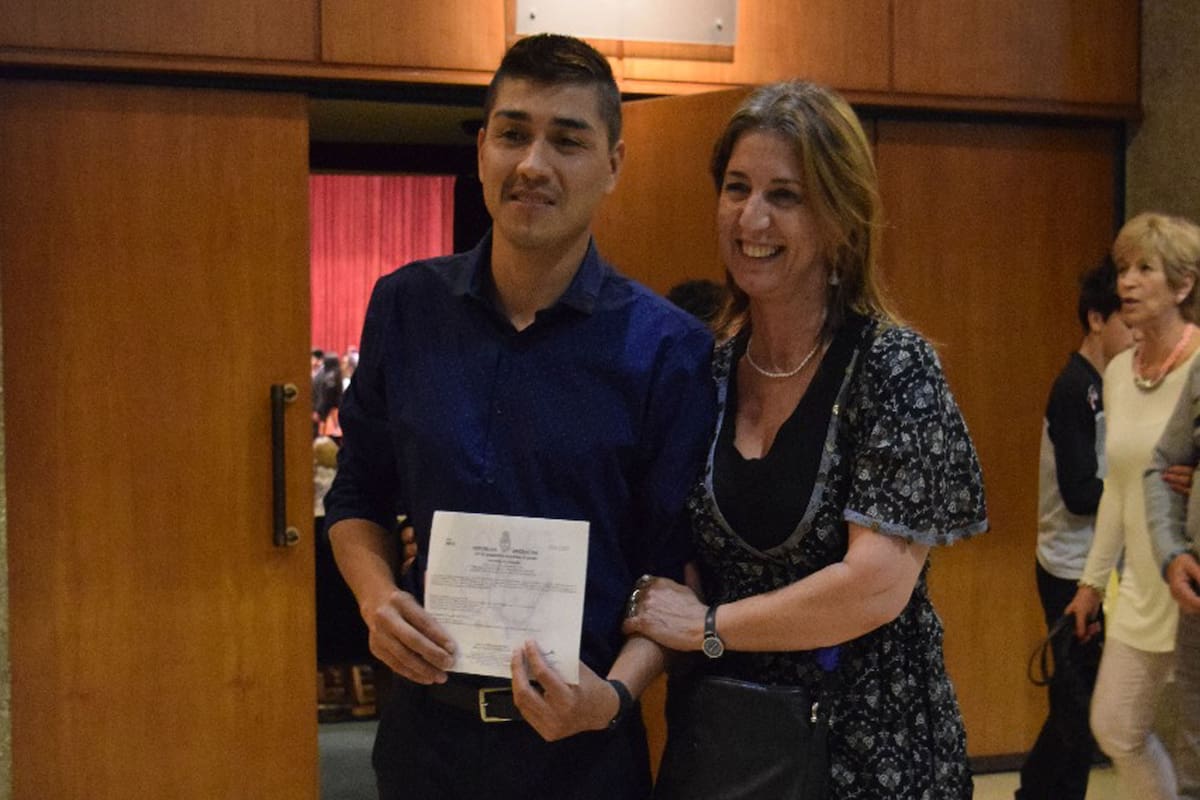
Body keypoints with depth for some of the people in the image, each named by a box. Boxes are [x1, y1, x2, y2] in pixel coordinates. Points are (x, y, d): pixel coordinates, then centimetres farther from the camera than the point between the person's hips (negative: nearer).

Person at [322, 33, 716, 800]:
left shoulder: (667, 349, -10)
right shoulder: (405, 308, -1)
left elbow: (676, 569, -7)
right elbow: (358, 498, 9)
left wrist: (615, 694, -22)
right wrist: (375, 596, -8)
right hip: (428, 720, 3)